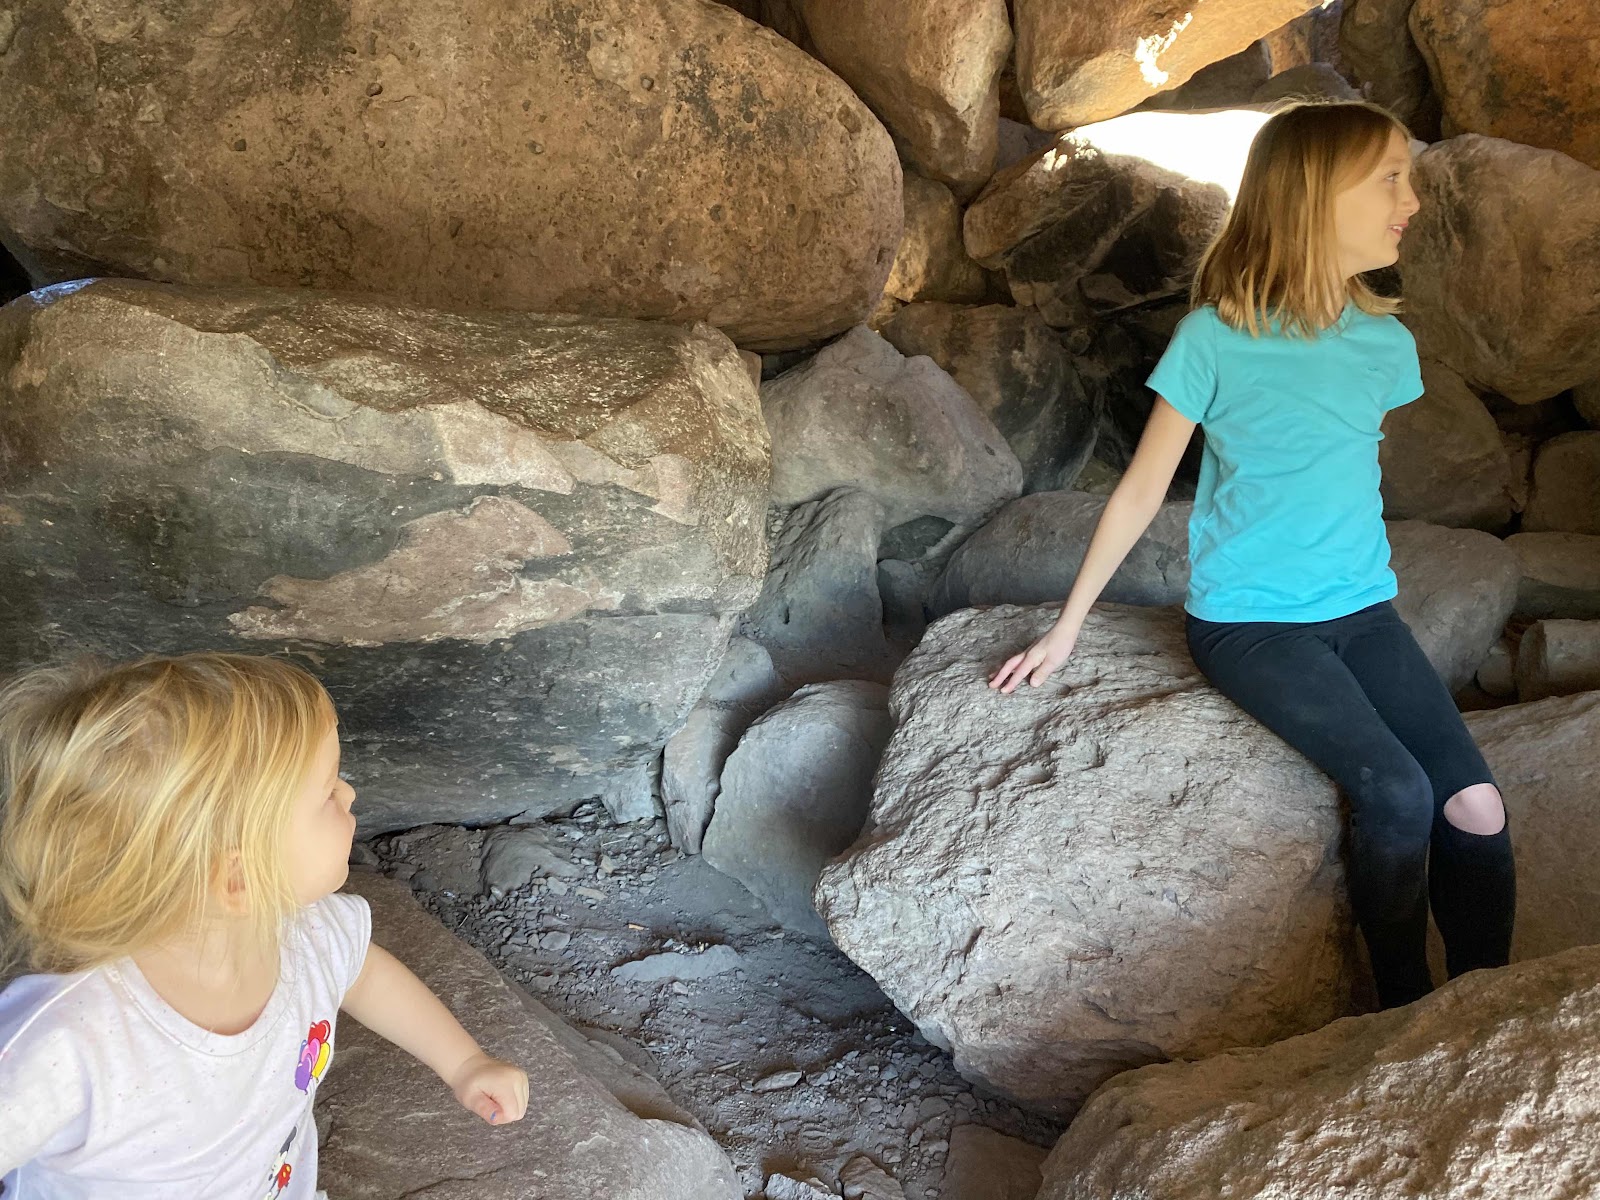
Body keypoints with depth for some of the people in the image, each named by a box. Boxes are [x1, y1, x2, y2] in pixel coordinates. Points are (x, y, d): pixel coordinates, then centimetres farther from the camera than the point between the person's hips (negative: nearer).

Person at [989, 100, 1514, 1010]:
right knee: (1398, 794, -23)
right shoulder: (1218, 337, -10)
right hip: (1248, 620, -5)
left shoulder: (1385, 342, 4)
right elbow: (1143, 491, -4)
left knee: (1477, 808, -12)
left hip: (1362, 611, 5)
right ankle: (1404, 1015, 0)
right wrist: (1065, 631, 0)